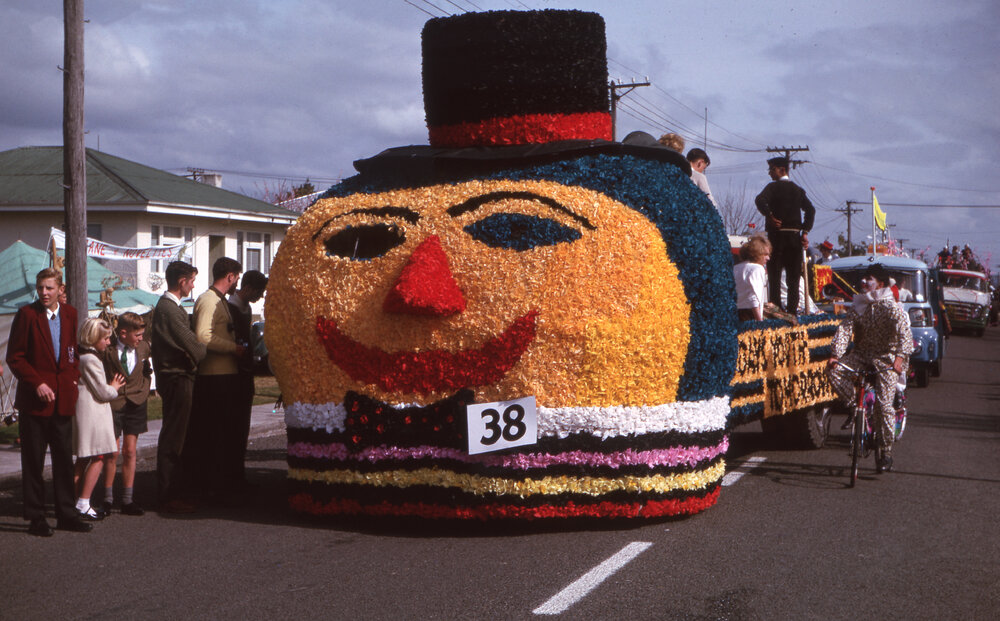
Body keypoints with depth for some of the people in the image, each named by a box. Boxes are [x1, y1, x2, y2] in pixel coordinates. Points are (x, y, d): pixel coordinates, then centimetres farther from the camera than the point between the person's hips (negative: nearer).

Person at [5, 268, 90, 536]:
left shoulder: (70, 314, 8)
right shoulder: (26, 314, -4)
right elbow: (14, 358, -5)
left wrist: (74, 377, 4)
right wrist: (37, 384, -13)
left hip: (63, 399, 4)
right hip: (34, 399, -4)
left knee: (64, 459, 8)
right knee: (33, 461, 2)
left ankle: (66, 513, 17)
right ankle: (36, 518, 9)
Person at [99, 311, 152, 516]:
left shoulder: (143, 348, 1)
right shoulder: (107, 349, -13)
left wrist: (143, 392, 11)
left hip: (135, 404, 4)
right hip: (113, 404, -4)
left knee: (130, 451, 6)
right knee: (112, 453, -1)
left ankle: (128, 500, 11)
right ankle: (107, 498, 12)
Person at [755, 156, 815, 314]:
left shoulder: (773, 187, -2)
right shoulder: (798, 190, 12)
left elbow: (760, 200, -22)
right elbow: (810, 209, 2)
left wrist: (769, 215, -15)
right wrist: (805, 232, 0)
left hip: (777, 235, -4)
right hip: (795, 235, 4)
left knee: (774, 274, -2)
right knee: (794, 276, 7)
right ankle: (792, 309, 4)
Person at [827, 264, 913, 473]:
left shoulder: (891, 307, -12)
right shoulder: (858, 306, 3)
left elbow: (904, 332, -24)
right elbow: (844, 329, -8)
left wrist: (900, 357, -41)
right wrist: (836, 355, -25)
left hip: (886, 357, -5)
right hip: (862, 353, 5)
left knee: (884, 404, -15)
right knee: (834, 371, -23)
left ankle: (886, 453, -2)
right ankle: (856, 409, -5)